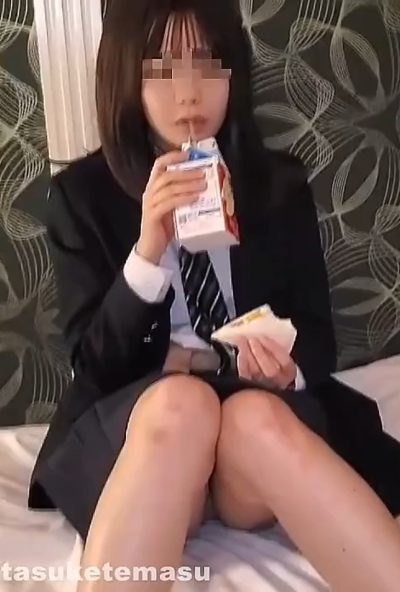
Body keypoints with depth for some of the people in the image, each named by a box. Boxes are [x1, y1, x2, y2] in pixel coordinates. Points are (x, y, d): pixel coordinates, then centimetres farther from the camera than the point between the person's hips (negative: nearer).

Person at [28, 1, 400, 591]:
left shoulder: (281, 185, 8)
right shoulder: (82, 193, 3)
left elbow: (315, 334, 10)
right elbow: (94, 363, -2)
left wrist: (287, 367, -15)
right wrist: (147, 252, -18)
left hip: (264, 417, 2)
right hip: (131, 428, -1)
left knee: (255, 417, -34)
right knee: (180, 403, -35)